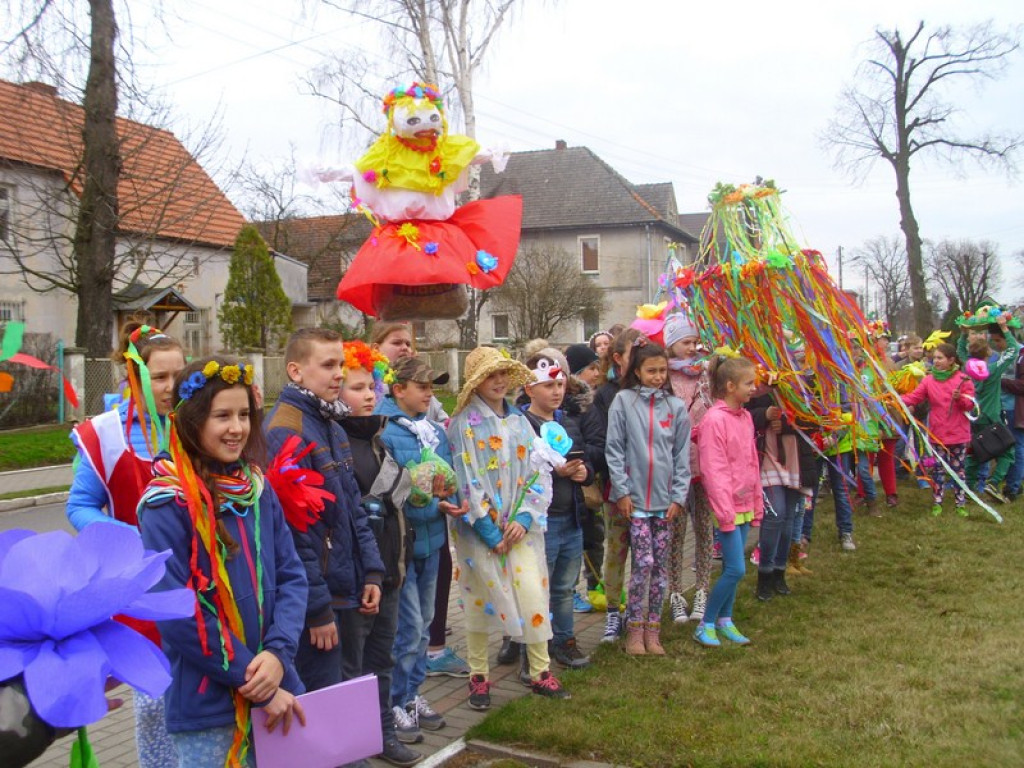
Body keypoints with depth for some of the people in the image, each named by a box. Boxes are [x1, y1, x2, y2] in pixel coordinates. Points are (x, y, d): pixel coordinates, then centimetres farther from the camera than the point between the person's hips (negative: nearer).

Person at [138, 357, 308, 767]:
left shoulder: (259, 489, 4)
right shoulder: (167, 504, -14)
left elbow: (291, 575, 2)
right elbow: (177, 615, -17)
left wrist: (278, 654, -15)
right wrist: (258, 686, -15)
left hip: (277, 691, 6)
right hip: (207, 704, -5)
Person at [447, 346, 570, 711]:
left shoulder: (519, 421, 8)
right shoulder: (463, 424, -6)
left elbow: (539, 473, 5)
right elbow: (465, 481, -12)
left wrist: (525, 518, -8)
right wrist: (489, 531, -13)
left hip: (522, 526, 4)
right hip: (479, 529, -4)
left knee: (534, 595, 1)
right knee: (480, 599, 5)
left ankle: (541, 672, 15)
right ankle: (478, 676, 20)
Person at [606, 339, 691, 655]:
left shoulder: (676, 406, 5)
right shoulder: (623, 401, -2)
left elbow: (682, 455, 6)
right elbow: (613, 449, -3)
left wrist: (678, 496, 0)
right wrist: (621, 490, -8)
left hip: (665, 499, 3)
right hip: (635, 497, -3)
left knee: (660, 565, 7)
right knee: (643, 563, -6)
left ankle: (652, 629, 19)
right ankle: (634, 629, 9)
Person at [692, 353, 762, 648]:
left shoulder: (745, 417, 9)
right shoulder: (715, 419, -16)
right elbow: (714, 470, -17)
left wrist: (757, 503, 16)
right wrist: (725, 512, -17)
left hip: (744, 505, 8)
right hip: (727, 506, -8)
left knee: (731, 567, 13)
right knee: (736, 569, -7)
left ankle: (725, 620, 26)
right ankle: (706, 625, 6)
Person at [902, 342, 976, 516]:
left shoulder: (963, 379, -5)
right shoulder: (928, 380, 1)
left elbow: (970, 403, -6)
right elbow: (914, 397, -5)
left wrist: (960, 398, -26)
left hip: (958, 433, -2)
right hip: (937, 433, 2)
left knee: (958, 469, 7)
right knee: (938, 469, 8)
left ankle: (961, 503, 17)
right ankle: (937, 503, 16)